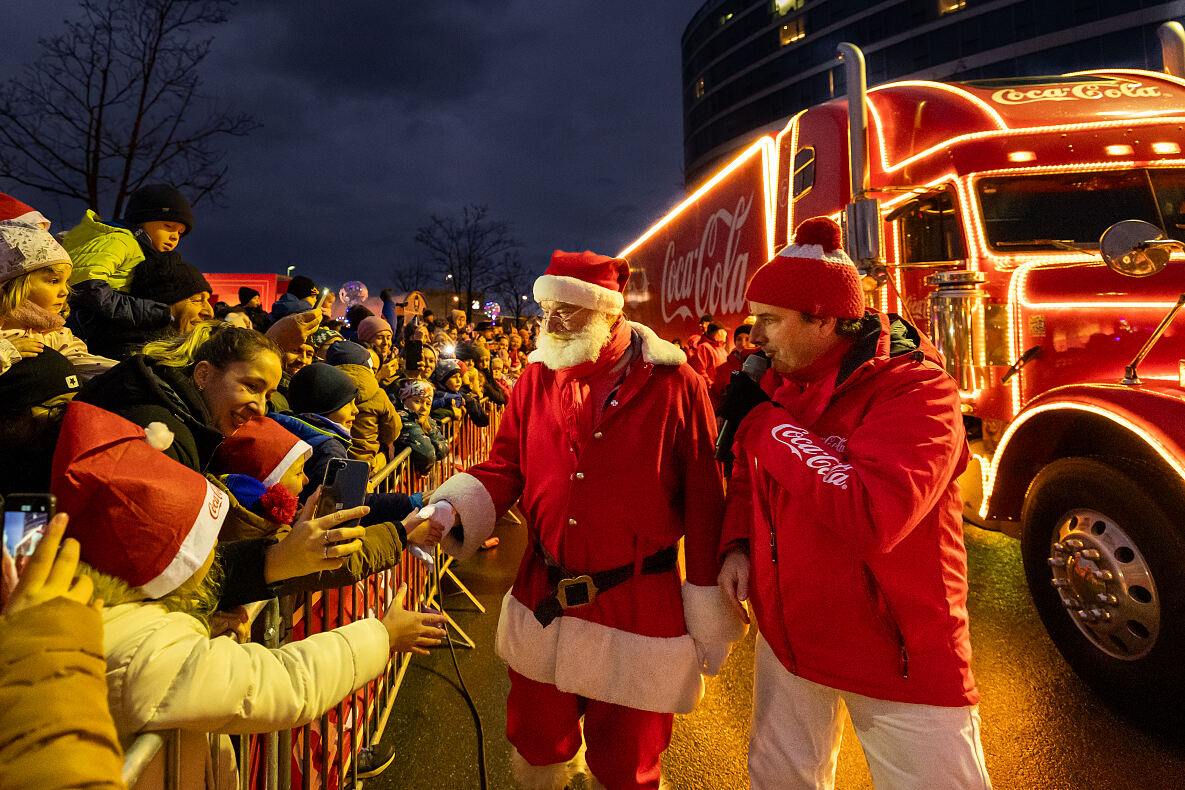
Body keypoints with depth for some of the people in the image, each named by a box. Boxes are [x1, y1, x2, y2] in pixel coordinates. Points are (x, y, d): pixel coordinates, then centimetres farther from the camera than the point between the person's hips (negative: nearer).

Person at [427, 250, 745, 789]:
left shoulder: (674, 385, -11)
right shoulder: (537, 378, 0)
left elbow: (704, 503, -8)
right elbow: (505, 466, 5)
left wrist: (708, 615, -6)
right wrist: (453, 508, -15)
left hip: (638, 605, -3)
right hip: (544, 601, 4)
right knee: (535, 742, 21)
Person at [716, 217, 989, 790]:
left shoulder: (914, 387, -21)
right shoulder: (784, 386, 2)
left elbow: (872, 515, -35)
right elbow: (749, 475, 16)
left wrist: (765, 421, -28)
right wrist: (737, 545, -4)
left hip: (895, 655, -6)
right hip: (787, 634, 7)